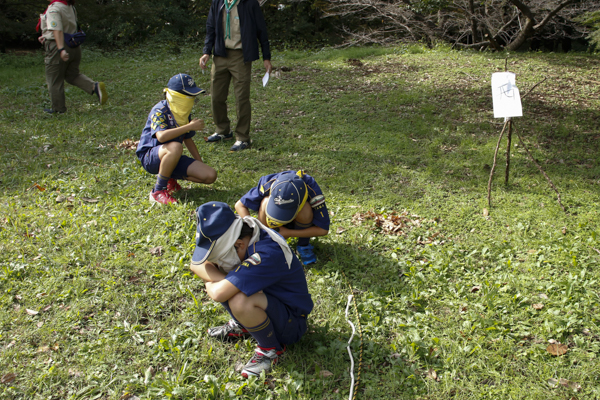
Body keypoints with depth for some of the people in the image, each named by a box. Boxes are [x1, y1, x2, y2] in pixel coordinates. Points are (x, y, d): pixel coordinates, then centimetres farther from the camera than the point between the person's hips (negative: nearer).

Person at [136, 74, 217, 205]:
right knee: (175, 147, -42)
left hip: (172, 158, 7)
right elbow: (161, 136, -36)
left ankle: (170, 178, 11)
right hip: (150, 157, -7)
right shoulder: (160, 111, -17)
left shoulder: (184, 114, 8)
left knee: (210, 176, -10)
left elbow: (188, 139, 20)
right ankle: (158, 191, -25)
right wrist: (190, 126, -31)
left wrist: (201, 164, 17)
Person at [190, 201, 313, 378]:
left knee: (240, 300, -37)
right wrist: (229, 281, -26)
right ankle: (241, 325, 13)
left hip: (291, 322, -8)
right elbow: (197, 265, -11)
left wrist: (210, 285, -18)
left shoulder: (267, 253, -36)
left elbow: (219, 294, -41)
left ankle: (271, 349, -9)